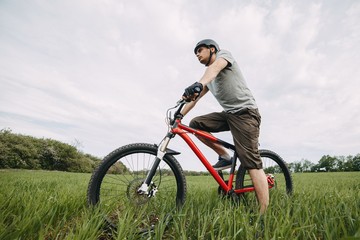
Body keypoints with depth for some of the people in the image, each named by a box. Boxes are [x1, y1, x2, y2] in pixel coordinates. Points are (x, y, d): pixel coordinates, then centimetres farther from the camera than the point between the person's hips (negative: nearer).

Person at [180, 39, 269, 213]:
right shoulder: (209, 76, 24)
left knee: (251, 162, -17)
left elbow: (215, 67, -23)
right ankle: (225, 157, 5)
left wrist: (199, 84, -45)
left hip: (244, 112, -7)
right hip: (228, 114, 8)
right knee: (195, 124, -4)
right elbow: (194, 98, 17)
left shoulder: (224, 54, 2)